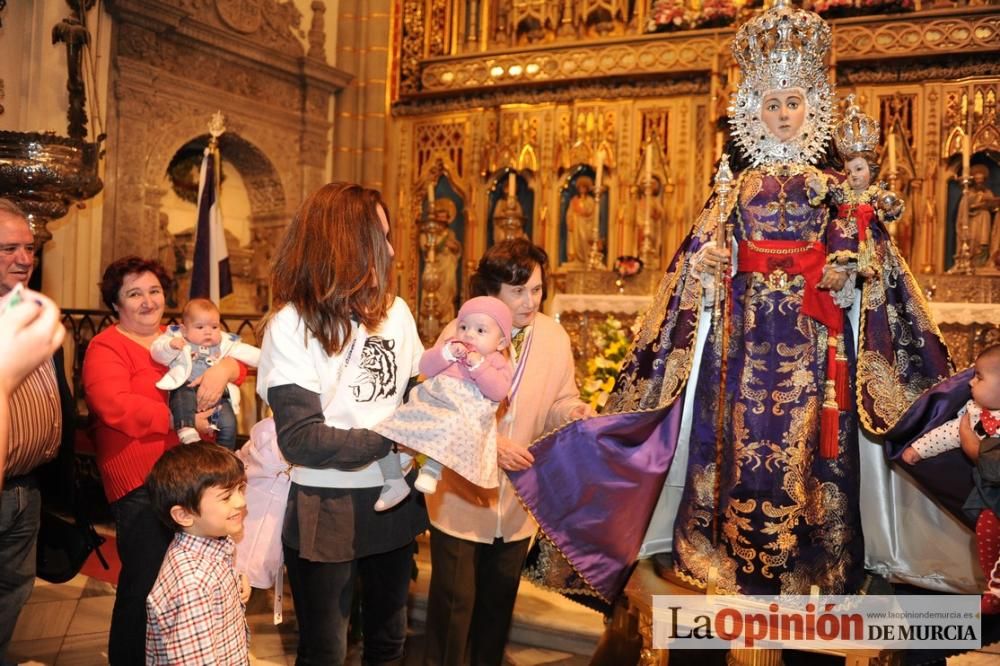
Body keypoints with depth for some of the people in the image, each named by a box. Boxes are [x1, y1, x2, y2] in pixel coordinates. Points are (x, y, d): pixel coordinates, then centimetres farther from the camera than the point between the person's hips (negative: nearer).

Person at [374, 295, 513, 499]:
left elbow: (498, 391, -9)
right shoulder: (449, 347, 20)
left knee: (450, 427, -42)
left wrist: (479, 365, -15)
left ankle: (431, 470, -34)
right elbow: (425, 367, 6)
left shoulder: (497, 363, 9)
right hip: (429, 405, 5)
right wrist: (447, 353, -9)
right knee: (386, 433, -7)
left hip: (464, 415, -5)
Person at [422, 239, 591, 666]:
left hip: (519, 501, 4)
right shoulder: (459, 336, -13)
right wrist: (489, 444, -26)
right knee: (454, 602, 6)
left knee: (499, 602, 20)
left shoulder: (555, 338, -4)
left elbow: (560, 402, 6)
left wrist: (572, 412, -17)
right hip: (461, 497, -3)